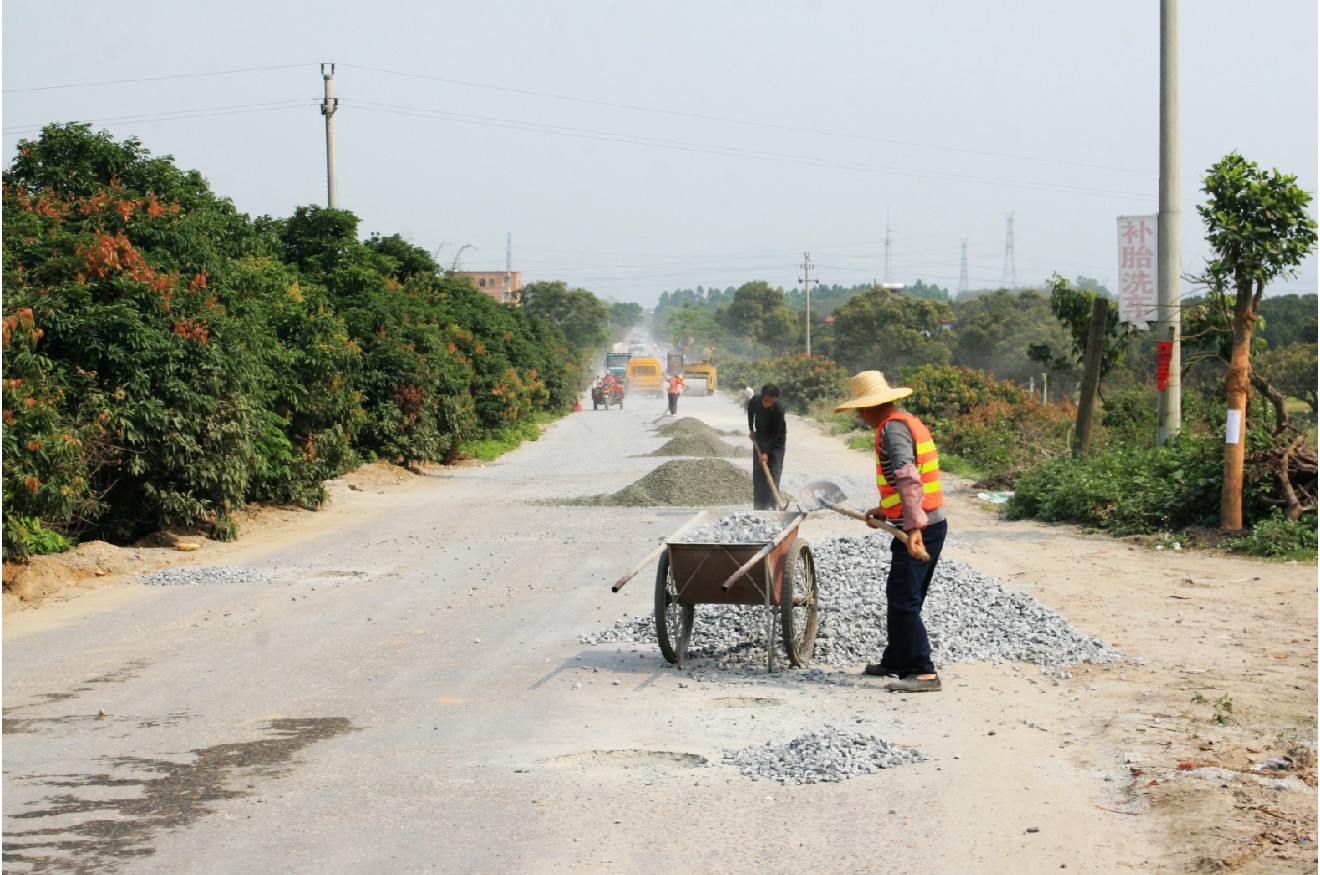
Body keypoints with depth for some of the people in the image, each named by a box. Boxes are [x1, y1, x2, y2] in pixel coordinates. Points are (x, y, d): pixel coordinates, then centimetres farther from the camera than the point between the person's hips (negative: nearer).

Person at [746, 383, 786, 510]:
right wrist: (751, 429, 5)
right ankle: (759, 504, 7)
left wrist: (767, 452, -29)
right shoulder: (755, 400, -21)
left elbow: (775, 433, -27)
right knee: (758, 471, 1)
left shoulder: (779, 408, -32)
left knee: (774, 471, -11)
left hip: (776, 440, -3)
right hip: (760, 437, 3)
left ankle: (772, 504, -9)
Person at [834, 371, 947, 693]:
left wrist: (913, 526, -33)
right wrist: (885, 510, 28)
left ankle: (923, 672, -12)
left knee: (902, 600, -10)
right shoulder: (910, 422, 17)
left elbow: (908, 479, -27)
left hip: (918, 529, -10)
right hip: (934, 523, 10)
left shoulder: (892, 429, -14)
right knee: (904, 599, 19)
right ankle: (895, 661, 30)